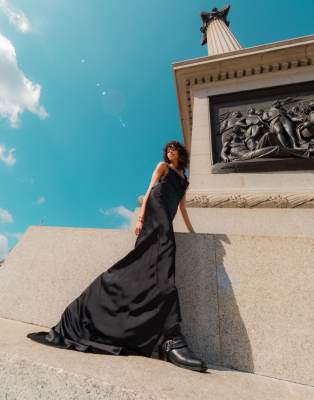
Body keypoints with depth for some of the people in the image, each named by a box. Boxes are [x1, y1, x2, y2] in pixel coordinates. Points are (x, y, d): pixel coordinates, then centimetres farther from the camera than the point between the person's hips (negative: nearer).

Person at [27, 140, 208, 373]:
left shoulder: (185, 180, 33)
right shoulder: (163, 167, 16)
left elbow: (182, 207, 33)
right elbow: (150, 190, 3)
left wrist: (192, 231, 33)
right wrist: (140, 217, -9)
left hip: (166, 217, 6)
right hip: (155, 208, -6)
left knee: (148, 263, -12)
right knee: (163, 258, -27)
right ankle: (171, 338, -34)